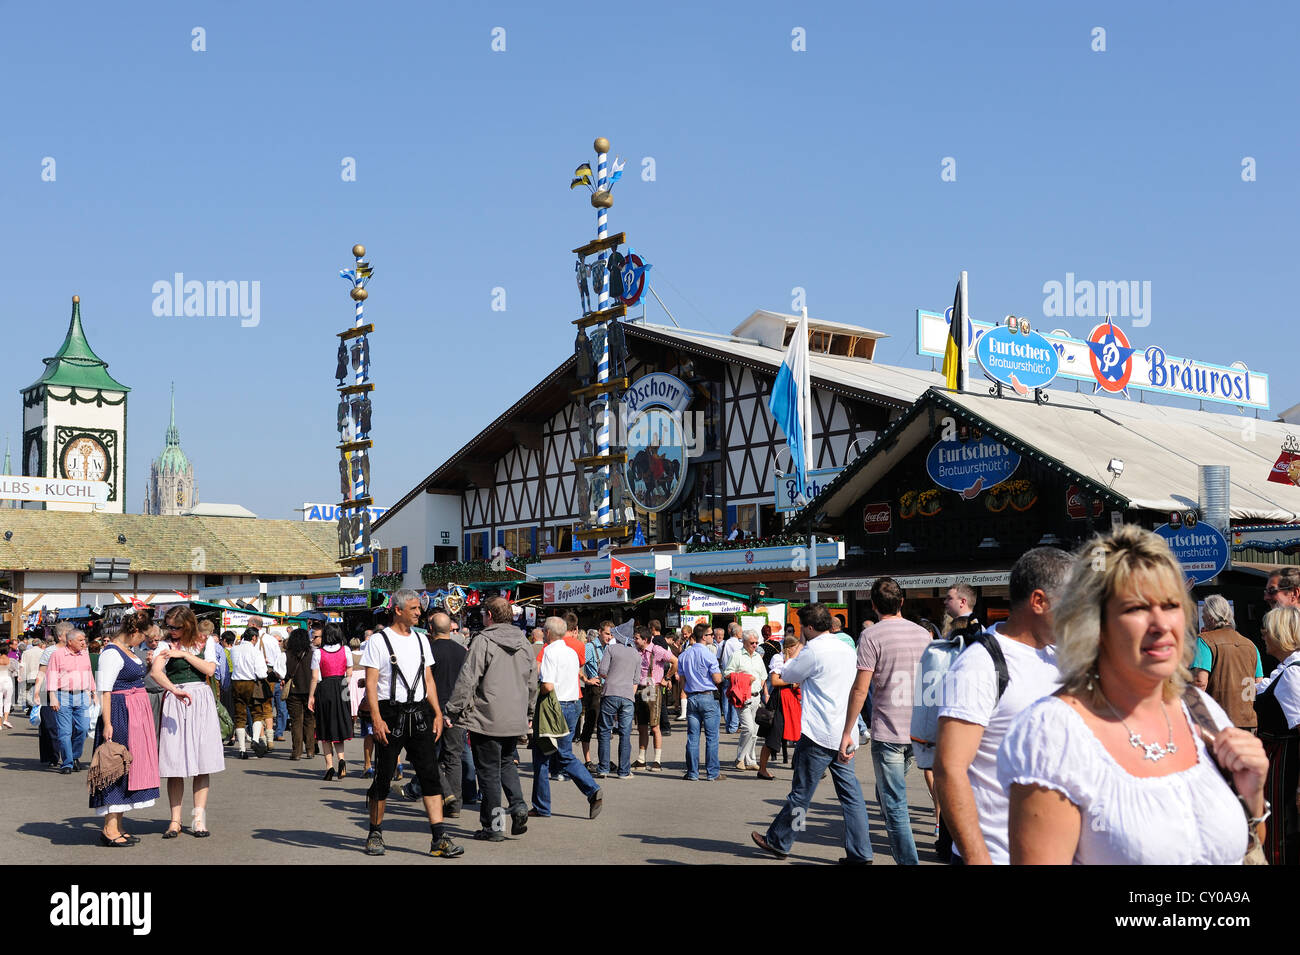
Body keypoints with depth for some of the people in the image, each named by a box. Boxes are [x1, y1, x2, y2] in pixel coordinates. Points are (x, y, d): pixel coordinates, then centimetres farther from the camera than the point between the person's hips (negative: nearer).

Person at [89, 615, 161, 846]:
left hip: (136, 716, 10)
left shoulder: (127, 651, 15)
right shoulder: (111, 653, -15)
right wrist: (107, 723, -26)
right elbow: (104, 690, -20)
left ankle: (117, 828, 15)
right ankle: (109, 830, -4)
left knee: (126, 767, 10)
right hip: (120, 714, -10)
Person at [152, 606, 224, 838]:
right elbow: (157, 672, -12)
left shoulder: (206, 642, 11)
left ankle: (199, 819, 0)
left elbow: (209, 670, -2)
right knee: (174, 762, -4)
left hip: (201, 700, 1)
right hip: (174, 703, -1)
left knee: (202, 760, -2)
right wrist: (175, 690, -29)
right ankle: (175, 820, 2)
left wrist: (184, 654, -6)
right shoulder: (165, 645, 5)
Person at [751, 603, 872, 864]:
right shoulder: (847, 650, 11)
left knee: (801, 793, 4)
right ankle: (860, 853, 4)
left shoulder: (813, 651, -13)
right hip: (845, 735, 7)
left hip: (819, 736, -7)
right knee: (851, 795, 5)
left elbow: (786, 674, 2)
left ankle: (778, 842, 18)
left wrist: (798, 649, 18)